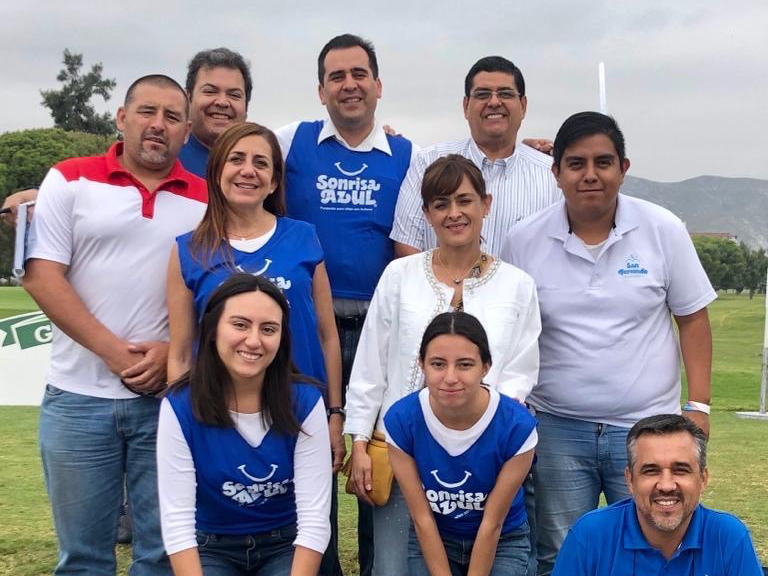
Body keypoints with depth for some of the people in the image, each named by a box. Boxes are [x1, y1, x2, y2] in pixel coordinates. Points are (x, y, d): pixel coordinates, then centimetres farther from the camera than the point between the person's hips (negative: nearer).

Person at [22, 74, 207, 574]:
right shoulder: (70, 180, 2)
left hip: (171, 399, 1)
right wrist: (113, 351, -12)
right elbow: (41, 275, -4)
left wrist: (174, 351, -11)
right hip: (79, 397, -1)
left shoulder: (207, 200, 6)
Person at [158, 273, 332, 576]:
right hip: (211, 548, -1)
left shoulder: (305, 402, -13)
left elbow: (315, 519, -15)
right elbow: (177, 521, -16)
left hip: (287, 546, 1)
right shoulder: (180, 407, -15)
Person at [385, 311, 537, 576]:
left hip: (503, 541, -1)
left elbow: (492, 525, -17)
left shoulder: (516, 425, -27)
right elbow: (422, 518, -14)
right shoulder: (401, 420, -22)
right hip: (432, 540, 1)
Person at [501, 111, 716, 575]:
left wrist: (698, 405, -2)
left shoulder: (663, 230, -3)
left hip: (648, 426, 0)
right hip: (557, 429, 1)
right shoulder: (524, 240, -2)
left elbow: (693, 317, 3)